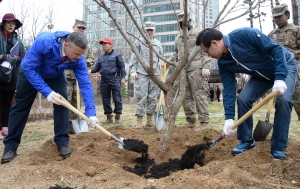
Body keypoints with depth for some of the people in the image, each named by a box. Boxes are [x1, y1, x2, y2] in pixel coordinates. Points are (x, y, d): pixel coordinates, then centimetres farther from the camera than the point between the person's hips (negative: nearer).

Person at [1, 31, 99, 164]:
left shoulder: (78, 59, -31)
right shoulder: (43, 42, -42)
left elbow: (85, 84, -29)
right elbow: (29, 68, -35)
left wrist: (90, 112, -36)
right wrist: (47, 92, -42)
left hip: (55, 76, 2)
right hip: (30, 72, -2)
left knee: (62, 103, -12)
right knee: (21, 107, 2)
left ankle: (62, 142, 0)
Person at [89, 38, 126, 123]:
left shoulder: (117, 55, 2)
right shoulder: (101, 57, 18)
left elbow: (122, 67, -2)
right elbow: (97, 67, 15)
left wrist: (123, 78, -9)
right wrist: (91, 70, -6)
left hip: (115, 80, -5)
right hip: (104, 81, 5)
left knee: (117, 99, -3)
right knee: (105, 100, 7)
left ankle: (118, 116, 6)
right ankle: (109, 117, 16)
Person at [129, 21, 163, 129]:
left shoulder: (158, 43, 15)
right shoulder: (139, 42, 4)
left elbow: (161, 57, 21)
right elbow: (133, 57, 2)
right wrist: (133, 71, -6)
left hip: (155, 74, 4)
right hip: (142, 74, -4)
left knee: (153, 98, 6)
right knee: (141, 97, -7)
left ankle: (150, 120, 15)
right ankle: (139, 121, -1)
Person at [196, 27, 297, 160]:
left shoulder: (244, 35, -34)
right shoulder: (223, 63, -13)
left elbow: (276, 48, -31)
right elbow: (228, 89, -13)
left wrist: (280, 78, -37)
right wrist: (229, 117, -20)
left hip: (284, 66, -5)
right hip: (261, 75, 6)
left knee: (283, 99, -26)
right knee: (242, 99, -10)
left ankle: (278, 148, -14)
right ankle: (246, 140, 7)